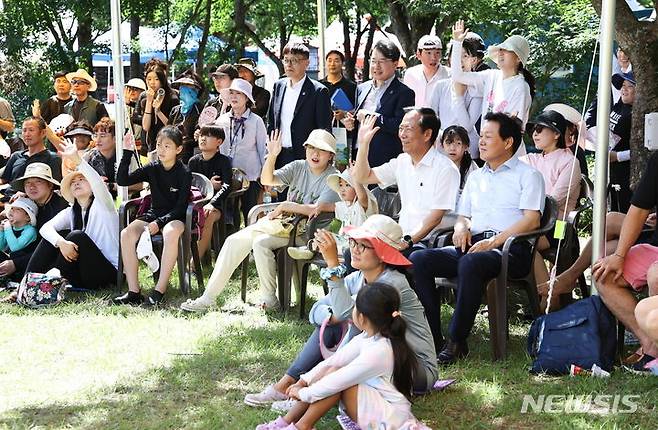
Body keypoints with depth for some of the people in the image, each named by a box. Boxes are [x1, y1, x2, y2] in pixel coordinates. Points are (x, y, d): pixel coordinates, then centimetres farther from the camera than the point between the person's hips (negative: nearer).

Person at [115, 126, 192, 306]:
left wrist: (159, 223, -23)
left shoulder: (184, 173, -6)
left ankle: (160, 290, -36)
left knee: (170, 234, -40)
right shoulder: (152, 169, 6)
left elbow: (180, 207, -10)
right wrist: (127, 153, -7)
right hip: (153, 215, 5)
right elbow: (122, 180, 1)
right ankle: (133, 291, -25)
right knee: (126, 234, -25)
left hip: (175, 217, -4)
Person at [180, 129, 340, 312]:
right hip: (285, 223, 7)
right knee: (234, 241, -6)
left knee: (261, 242, -30)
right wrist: (272, 156, -18)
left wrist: (287, 206, -16)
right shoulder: (298, 167, 8)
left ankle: (269, 298, -15)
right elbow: (266, 180, -3)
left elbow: (318, 210, -21)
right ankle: (208, 297, -2)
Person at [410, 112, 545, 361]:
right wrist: (461, 227, 3)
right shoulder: (475, 177, 30)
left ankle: (457, 341, -31)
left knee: (470, 263, -40)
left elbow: (531, 220, -5)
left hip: (510, 249, -6)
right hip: (474, 245, 7)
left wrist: (493, 242, -16)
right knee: (418, 259, -19)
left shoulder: (528, 175, 9)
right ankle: (432, 337, -21)